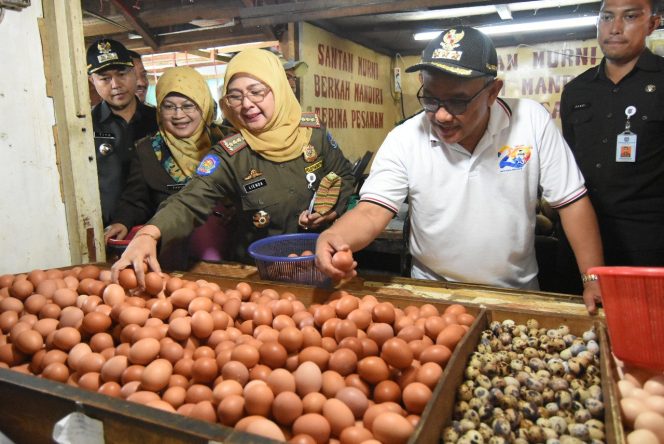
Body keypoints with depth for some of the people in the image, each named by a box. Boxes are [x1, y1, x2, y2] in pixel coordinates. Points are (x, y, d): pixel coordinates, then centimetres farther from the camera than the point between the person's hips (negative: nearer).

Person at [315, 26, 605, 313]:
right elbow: (372, 212, -16)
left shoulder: (533, 121, -10)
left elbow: (572, 201, -4)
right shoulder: (404, 139, -11)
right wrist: (332, 237, -36)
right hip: (432, 295, -1)